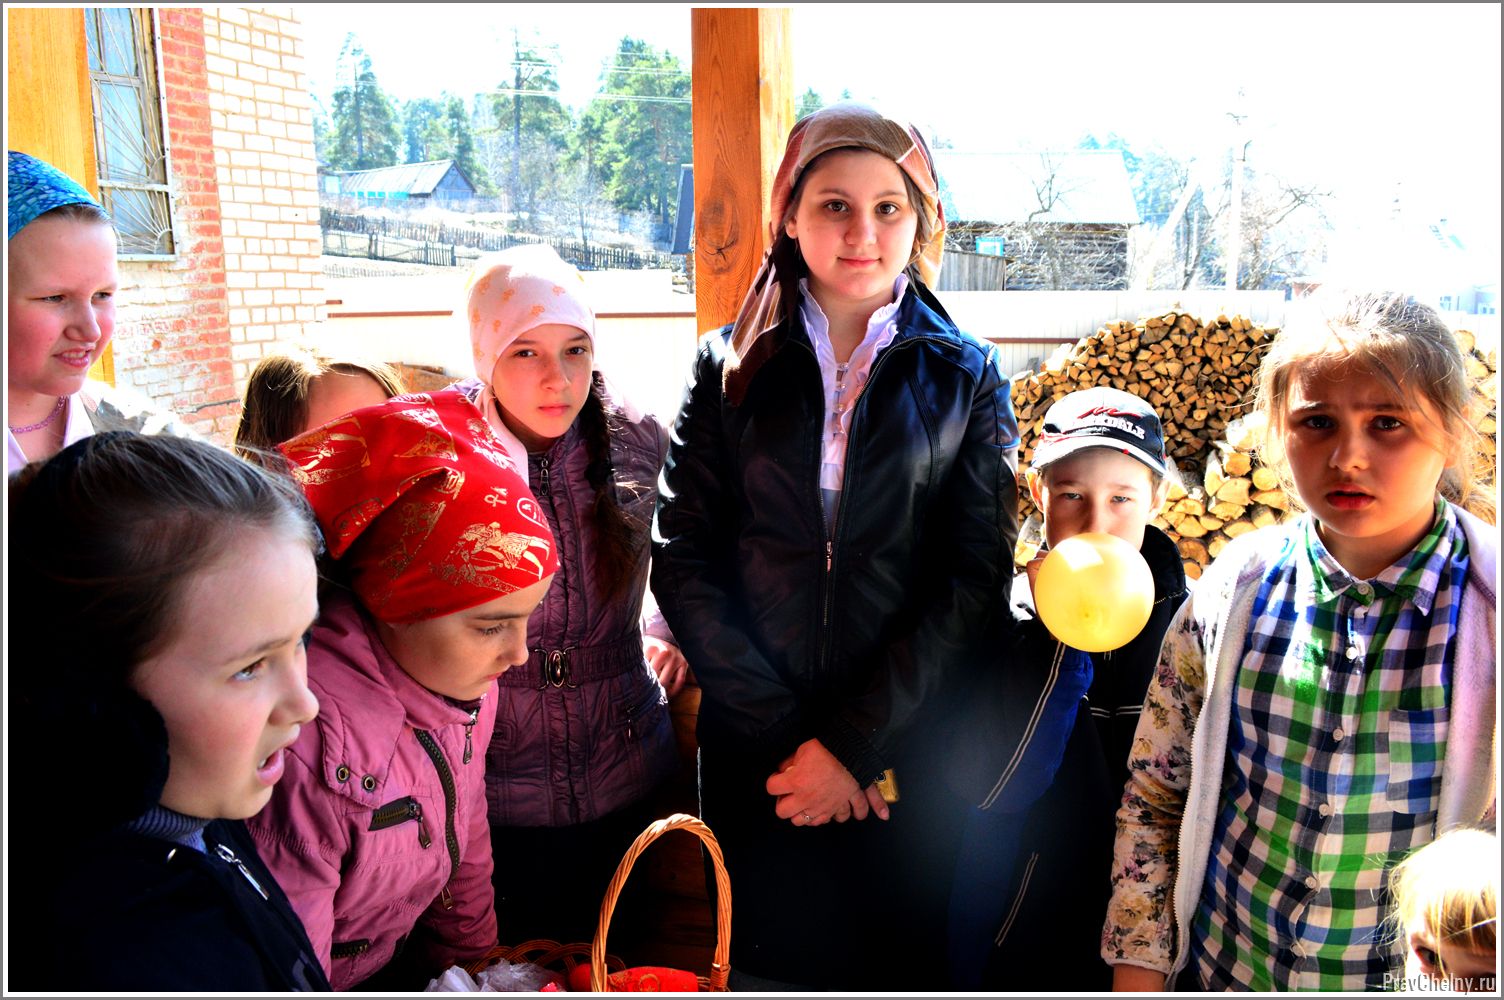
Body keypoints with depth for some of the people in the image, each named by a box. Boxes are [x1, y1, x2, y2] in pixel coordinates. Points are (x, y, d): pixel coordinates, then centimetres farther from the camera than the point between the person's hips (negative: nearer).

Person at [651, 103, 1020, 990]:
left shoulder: (965, 377, 2)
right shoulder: (734, 367, 2)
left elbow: (975, 581, -5)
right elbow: (684, 558, -4)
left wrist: (853, 743, -11)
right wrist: (785, 735, -11)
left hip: (910, 752, 0)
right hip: (754, 755, 1)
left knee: (903, 955, 14)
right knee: (762, 958, 14)